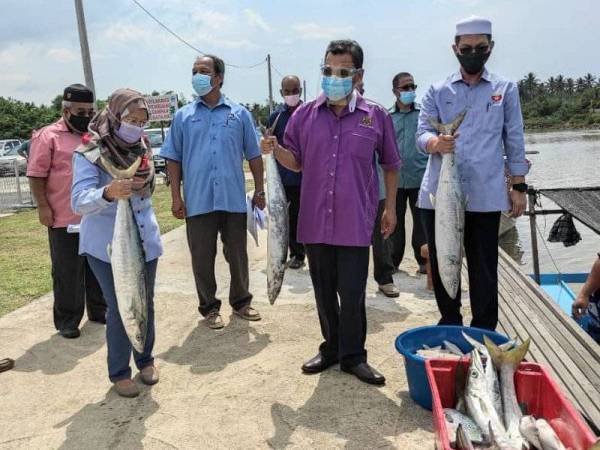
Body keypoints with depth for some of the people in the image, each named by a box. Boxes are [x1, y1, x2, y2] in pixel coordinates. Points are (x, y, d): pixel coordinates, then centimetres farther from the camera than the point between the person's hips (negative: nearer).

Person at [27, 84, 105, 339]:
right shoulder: (47, 136, -6)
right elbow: (36, 175, -8)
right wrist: (43, 206, -13)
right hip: (64, 219, -5)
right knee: (67, 271, 4)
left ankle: (99, 310, 30)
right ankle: (67, 320, 16)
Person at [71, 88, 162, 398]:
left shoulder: (141, 149, 4)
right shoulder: (89, 153, -13)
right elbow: (79, 202, -24)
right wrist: (108, 194, -41)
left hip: (145, 241, 5)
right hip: (108, 246, -5)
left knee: (145, 302, 14)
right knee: (118, 307, 2)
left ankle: (145, 359, 33)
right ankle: (119, 372, 19)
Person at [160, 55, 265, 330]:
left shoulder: (239, 114, 5)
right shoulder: (183, 116, 6)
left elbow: (254, 156, 8)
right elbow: (173, 159, 6)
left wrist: (259, 191, 5)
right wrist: (176, 197, -1)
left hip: (234, 200, 0)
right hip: (198, 201, 0)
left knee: (238, 254, 11)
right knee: (202, 258, 7)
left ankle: (241, 302, 29)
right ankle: (209, 308, 23)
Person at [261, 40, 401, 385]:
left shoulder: (376, 116, 0)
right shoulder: (306, 115, 4)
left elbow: (391, 165, 11)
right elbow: (296, 162, 10)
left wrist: (390, 207, 9)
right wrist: (275, 149, -10)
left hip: (355, 223, -2)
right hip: (315, 220, 2)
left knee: (352, 294, 2)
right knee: (324, 291, 13)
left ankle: (353, 355, 20)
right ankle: (331, 348, 30)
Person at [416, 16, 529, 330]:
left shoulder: (506, 89, 9)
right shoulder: (437, 91, 10)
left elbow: (514, 141, 8)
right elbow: (421, 133, -1)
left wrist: (519, 187, 4)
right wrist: (435, 142, -24)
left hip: (484, 195, -1)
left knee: (484, 269, 4)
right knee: (442, 264, 10)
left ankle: (484, 333, 17)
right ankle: (450, 326, 27)